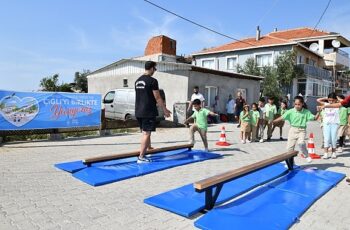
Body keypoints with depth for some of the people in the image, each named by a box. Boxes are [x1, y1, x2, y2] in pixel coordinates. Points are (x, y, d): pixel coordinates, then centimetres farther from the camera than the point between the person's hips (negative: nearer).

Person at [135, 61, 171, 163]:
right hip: (148, 112, -8)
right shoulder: (152, 81, -12)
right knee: (146, 133, -3)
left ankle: (149, 149, 35)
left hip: (139, 111, 8)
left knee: (145, 132, 20)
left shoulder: (137, 81, 12)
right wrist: (165, 110, -3)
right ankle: (141, 157, 0)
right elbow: (157, 98, -12)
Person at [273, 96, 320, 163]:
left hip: (302, 130, -1)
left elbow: (314, 118, 2)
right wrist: (273, 121, -14)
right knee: (290, 146, 4)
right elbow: (282, 118, -6)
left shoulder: (306, 112, 0)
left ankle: (306, 156, -2)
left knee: (301, 143, -29)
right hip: (293, 130, 2)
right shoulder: (291, 111, -3)